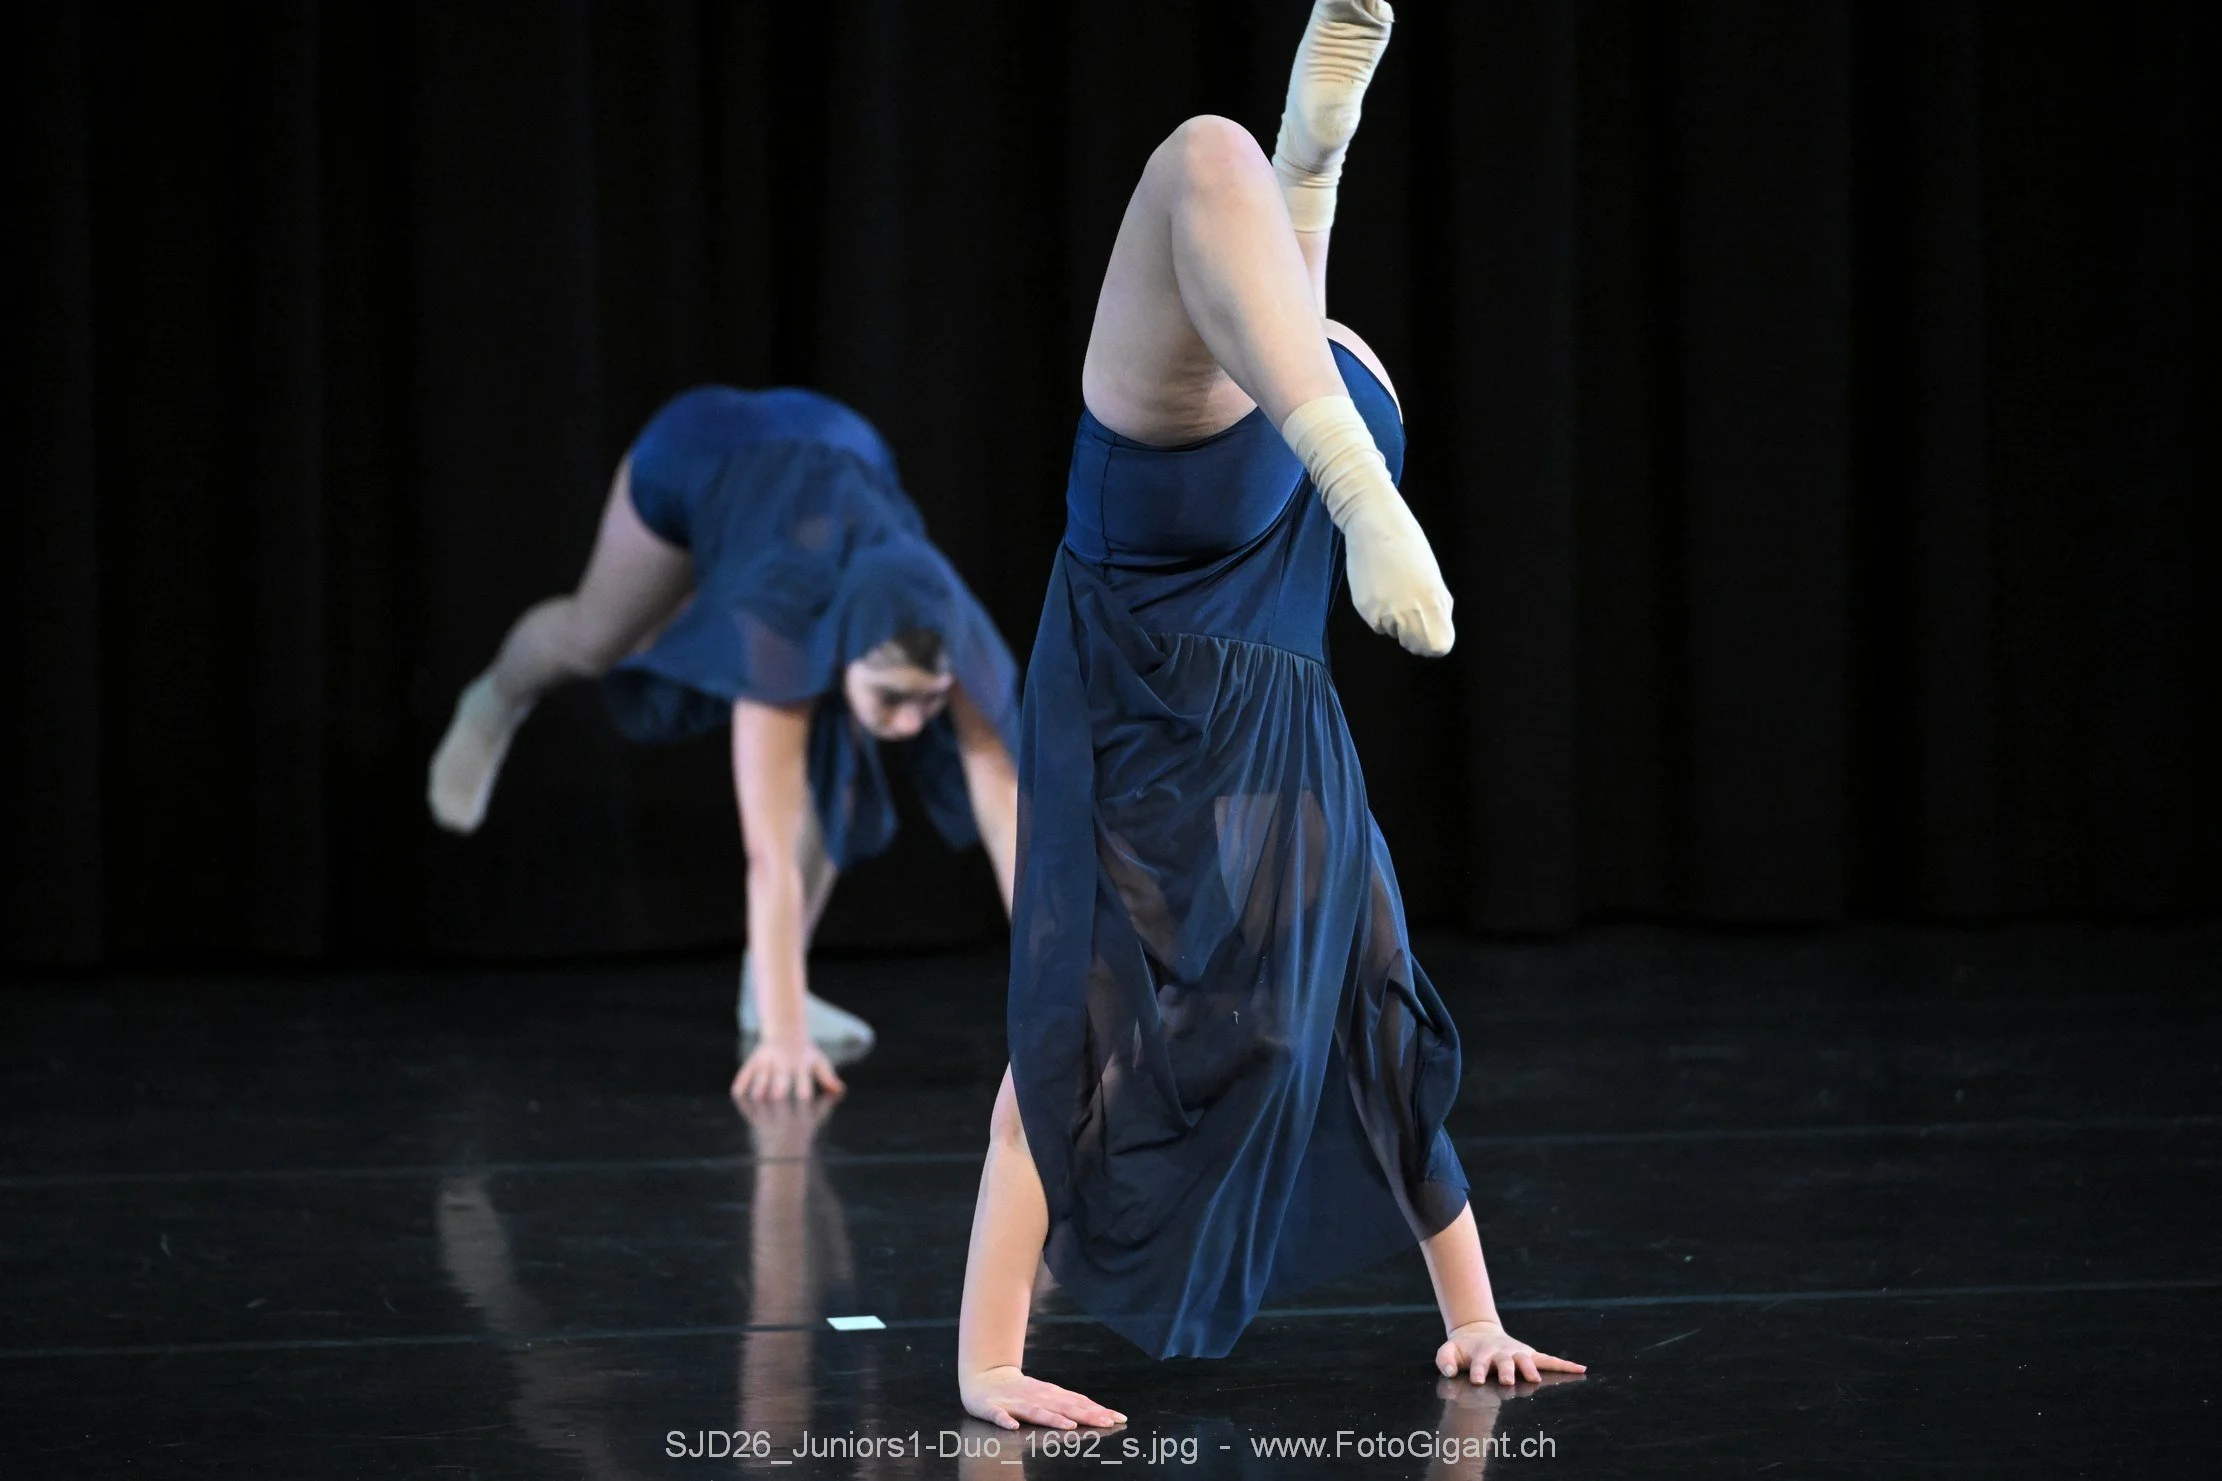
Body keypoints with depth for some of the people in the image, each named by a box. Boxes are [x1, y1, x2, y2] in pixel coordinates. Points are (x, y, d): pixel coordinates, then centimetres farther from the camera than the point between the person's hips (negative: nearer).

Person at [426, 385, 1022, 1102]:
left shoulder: (955, 645, -39)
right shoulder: (780, 632, -47)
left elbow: (1008, 822, -39)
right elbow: (771, 854, -49)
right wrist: (784, 1038, -53)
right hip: (697, 455, -2)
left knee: (833, 769, -13)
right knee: (594, 637, 23)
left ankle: (765, 989, 2)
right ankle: (496, 704, 57)